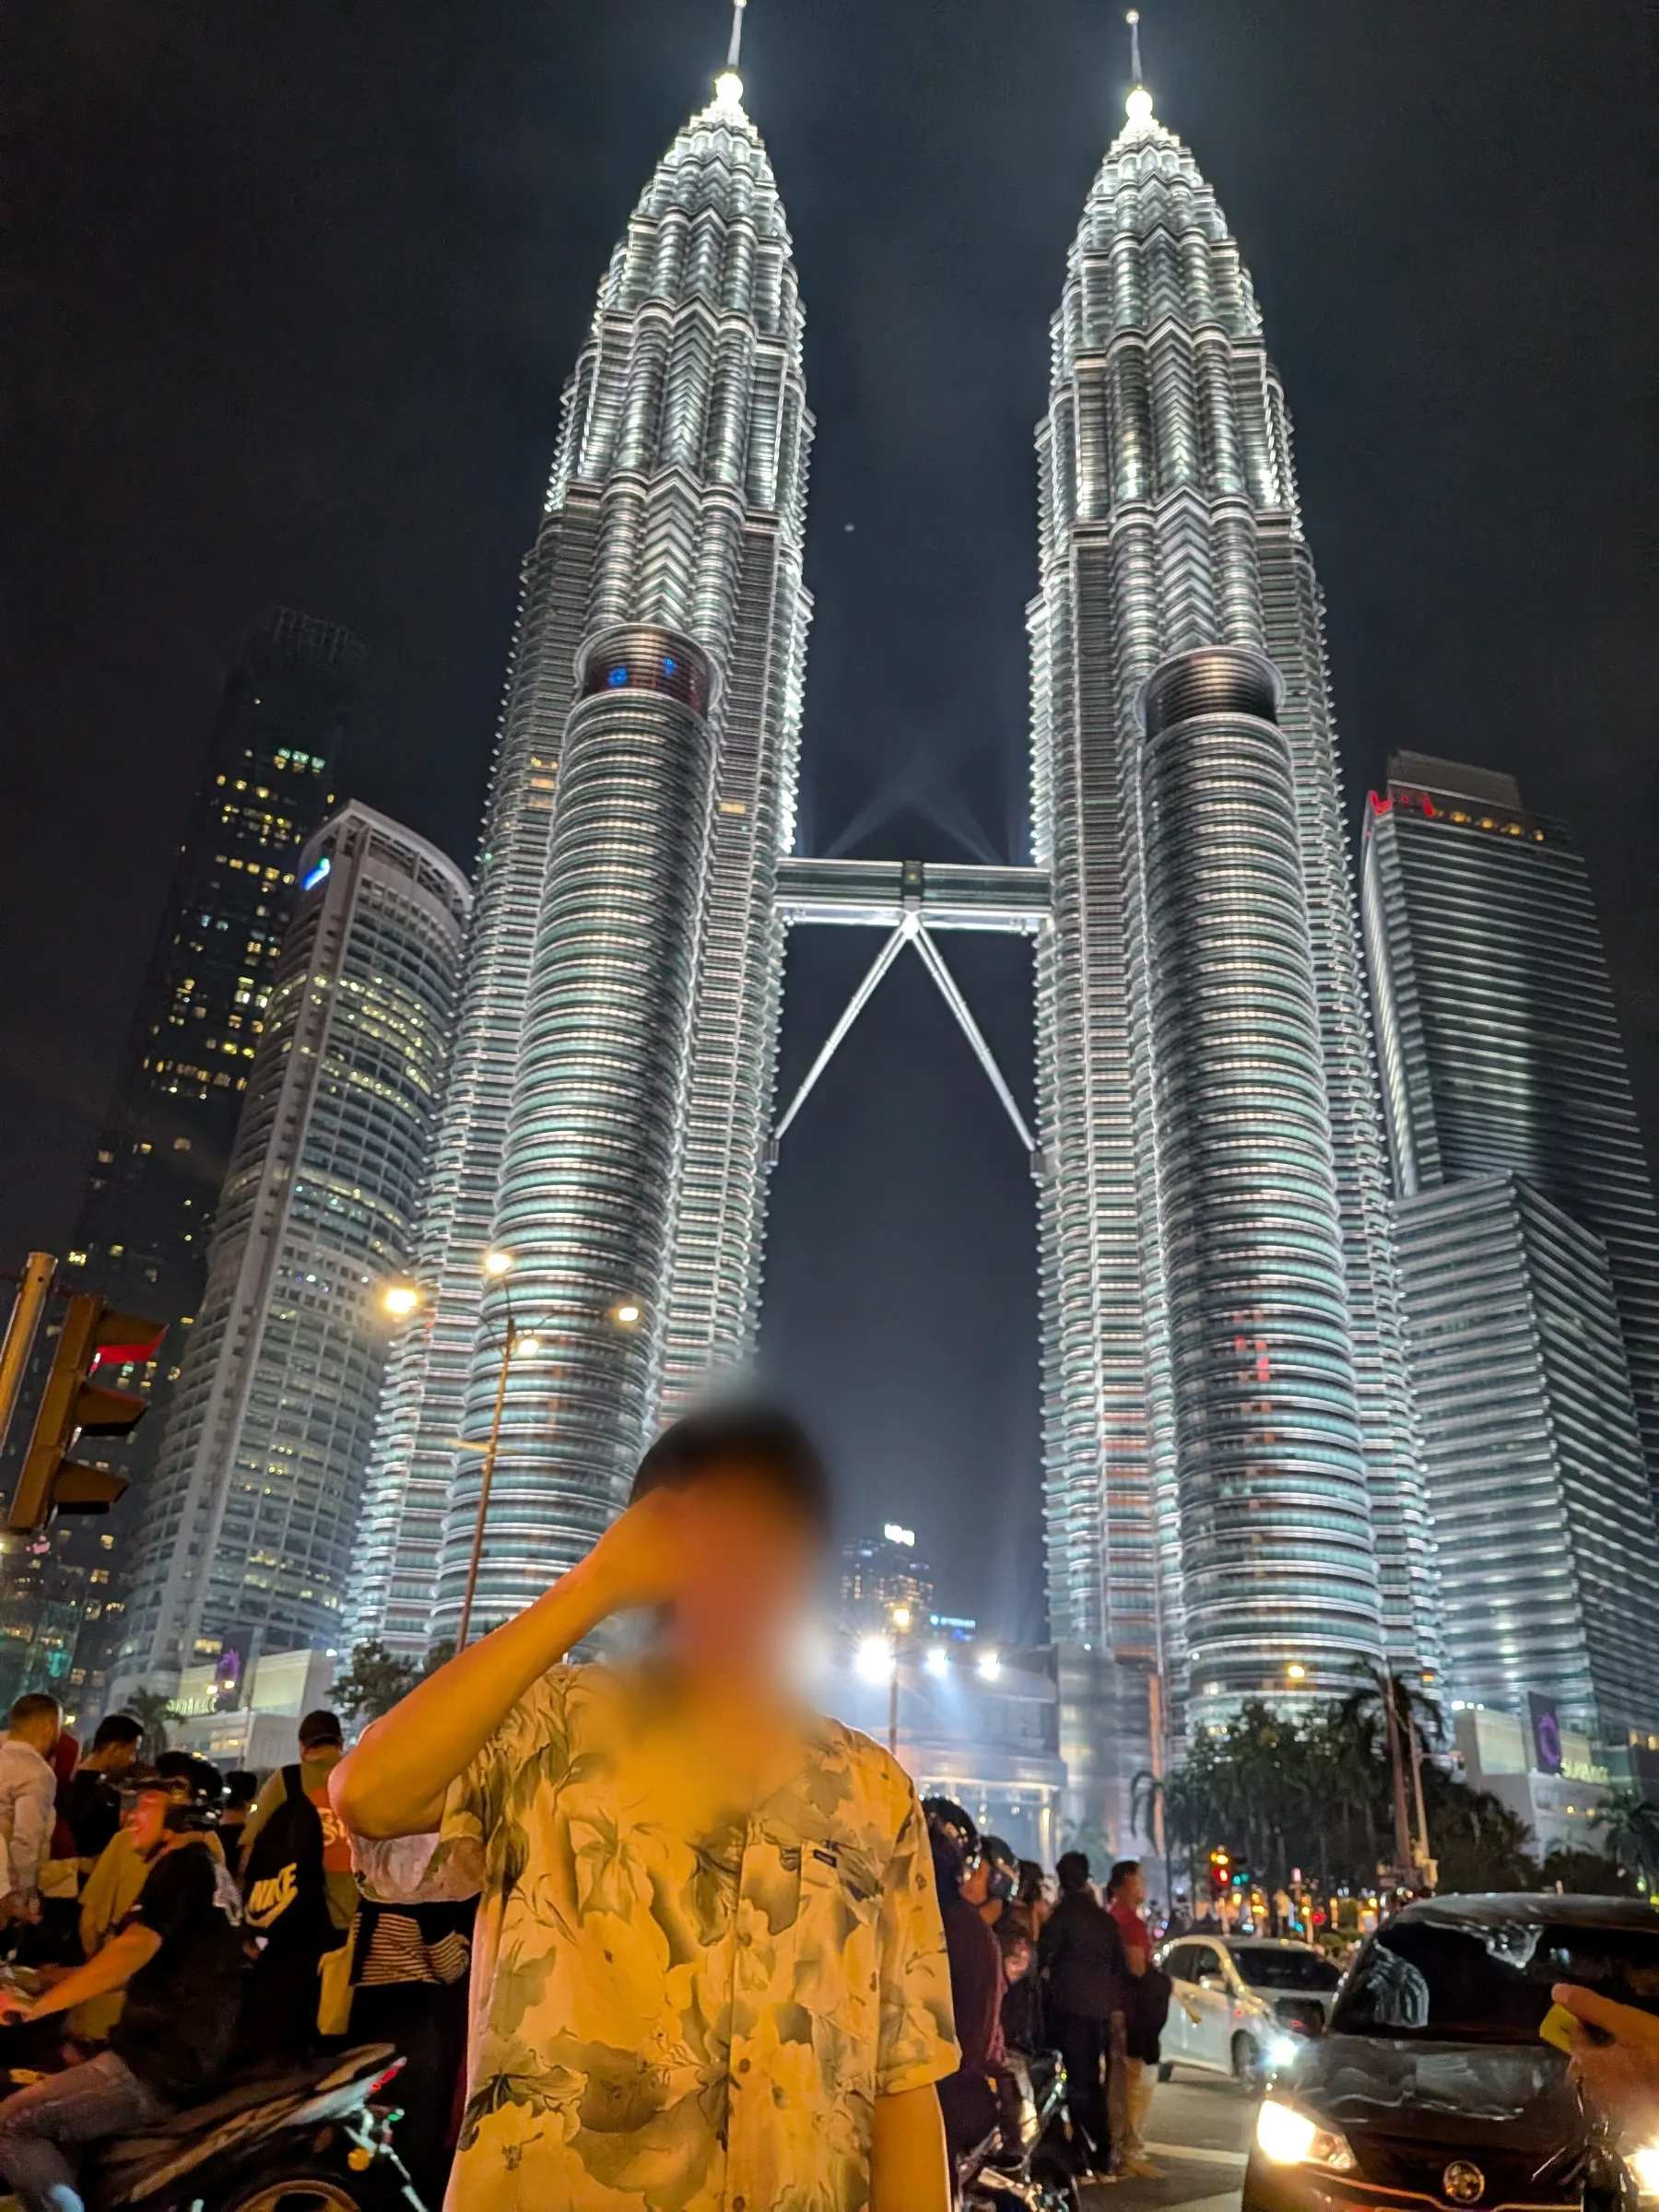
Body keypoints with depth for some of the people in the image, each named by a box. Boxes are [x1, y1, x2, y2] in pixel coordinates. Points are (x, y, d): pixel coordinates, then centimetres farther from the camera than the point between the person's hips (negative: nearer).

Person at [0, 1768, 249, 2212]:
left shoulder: (182, 1863, -11)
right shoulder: (209, 1869, 17)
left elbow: (134, 1949, -23)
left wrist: (37, 2005, -20)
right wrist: (64, 1978, 27)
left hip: (164, 2064, -10)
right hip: (200, 2053, 10)